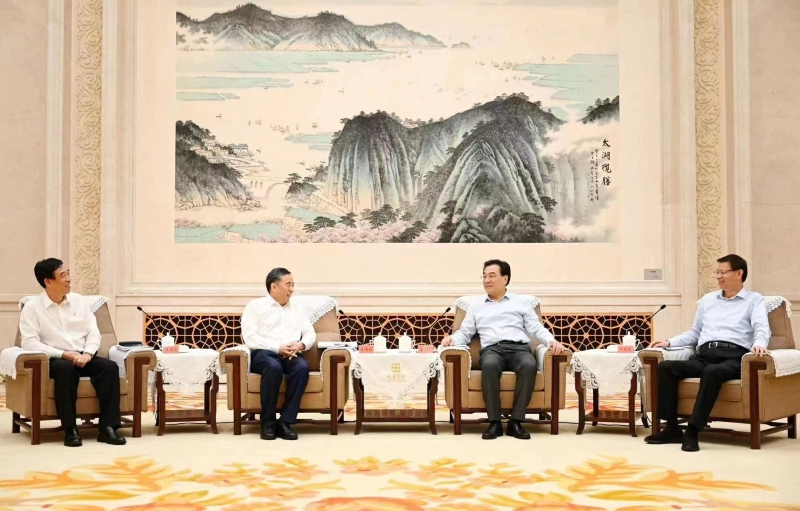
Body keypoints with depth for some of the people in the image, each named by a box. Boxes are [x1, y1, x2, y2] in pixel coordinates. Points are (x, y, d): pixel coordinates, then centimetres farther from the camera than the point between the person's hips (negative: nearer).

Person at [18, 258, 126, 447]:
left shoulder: (79, 301, 11)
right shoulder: (32, 308, -2)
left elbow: (94, 332, 8)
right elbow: (30, 343, -13)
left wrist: (87, 354, -13)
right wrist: (64, 354, -21)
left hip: (83, 357, 4)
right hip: (55, 359, -4)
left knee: (109, 366, -26)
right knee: (65, 368, -39)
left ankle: (107, 427, -29)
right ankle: (70, 429, -31)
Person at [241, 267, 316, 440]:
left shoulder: (296, 308, 24)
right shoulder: (255, 306, 8)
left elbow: (310, 334, 17)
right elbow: (250, 338, -5)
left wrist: (300, 344, -8)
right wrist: (278, 348, -16)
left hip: (291, 355, 4)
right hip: (263, 353, -4)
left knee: (302, 367, -33)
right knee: (274, 367, -39)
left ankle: (286, 422, -30)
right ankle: (268, 423, -26)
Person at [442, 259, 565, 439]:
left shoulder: (521, 303, 22)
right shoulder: (476, 308, 27)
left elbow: (536, 328, 13)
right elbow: (465, 333, 21)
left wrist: (551, 340, -7)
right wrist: (452, 338, -2)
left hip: (519, 347, 0)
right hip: (492, 349, 0)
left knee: (529, 365, -37)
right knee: (489, 365, -39)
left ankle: (516, 422, -32)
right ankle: (494, 422, -33)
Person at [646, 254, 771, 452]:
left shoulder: (754, 300, 13)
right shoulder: (707, 300, 29)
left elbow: (762, 328, -4)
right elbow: (694, 334, 32)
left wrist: (758, 344, -28)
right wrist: (669, 342, 16)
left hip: (733, 357, -5)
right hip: (705, 355, 5)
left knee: (712, 372, -40)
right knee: (665, 367, -22)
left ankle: (692, 431, -38)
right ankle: (672, 428, -23)